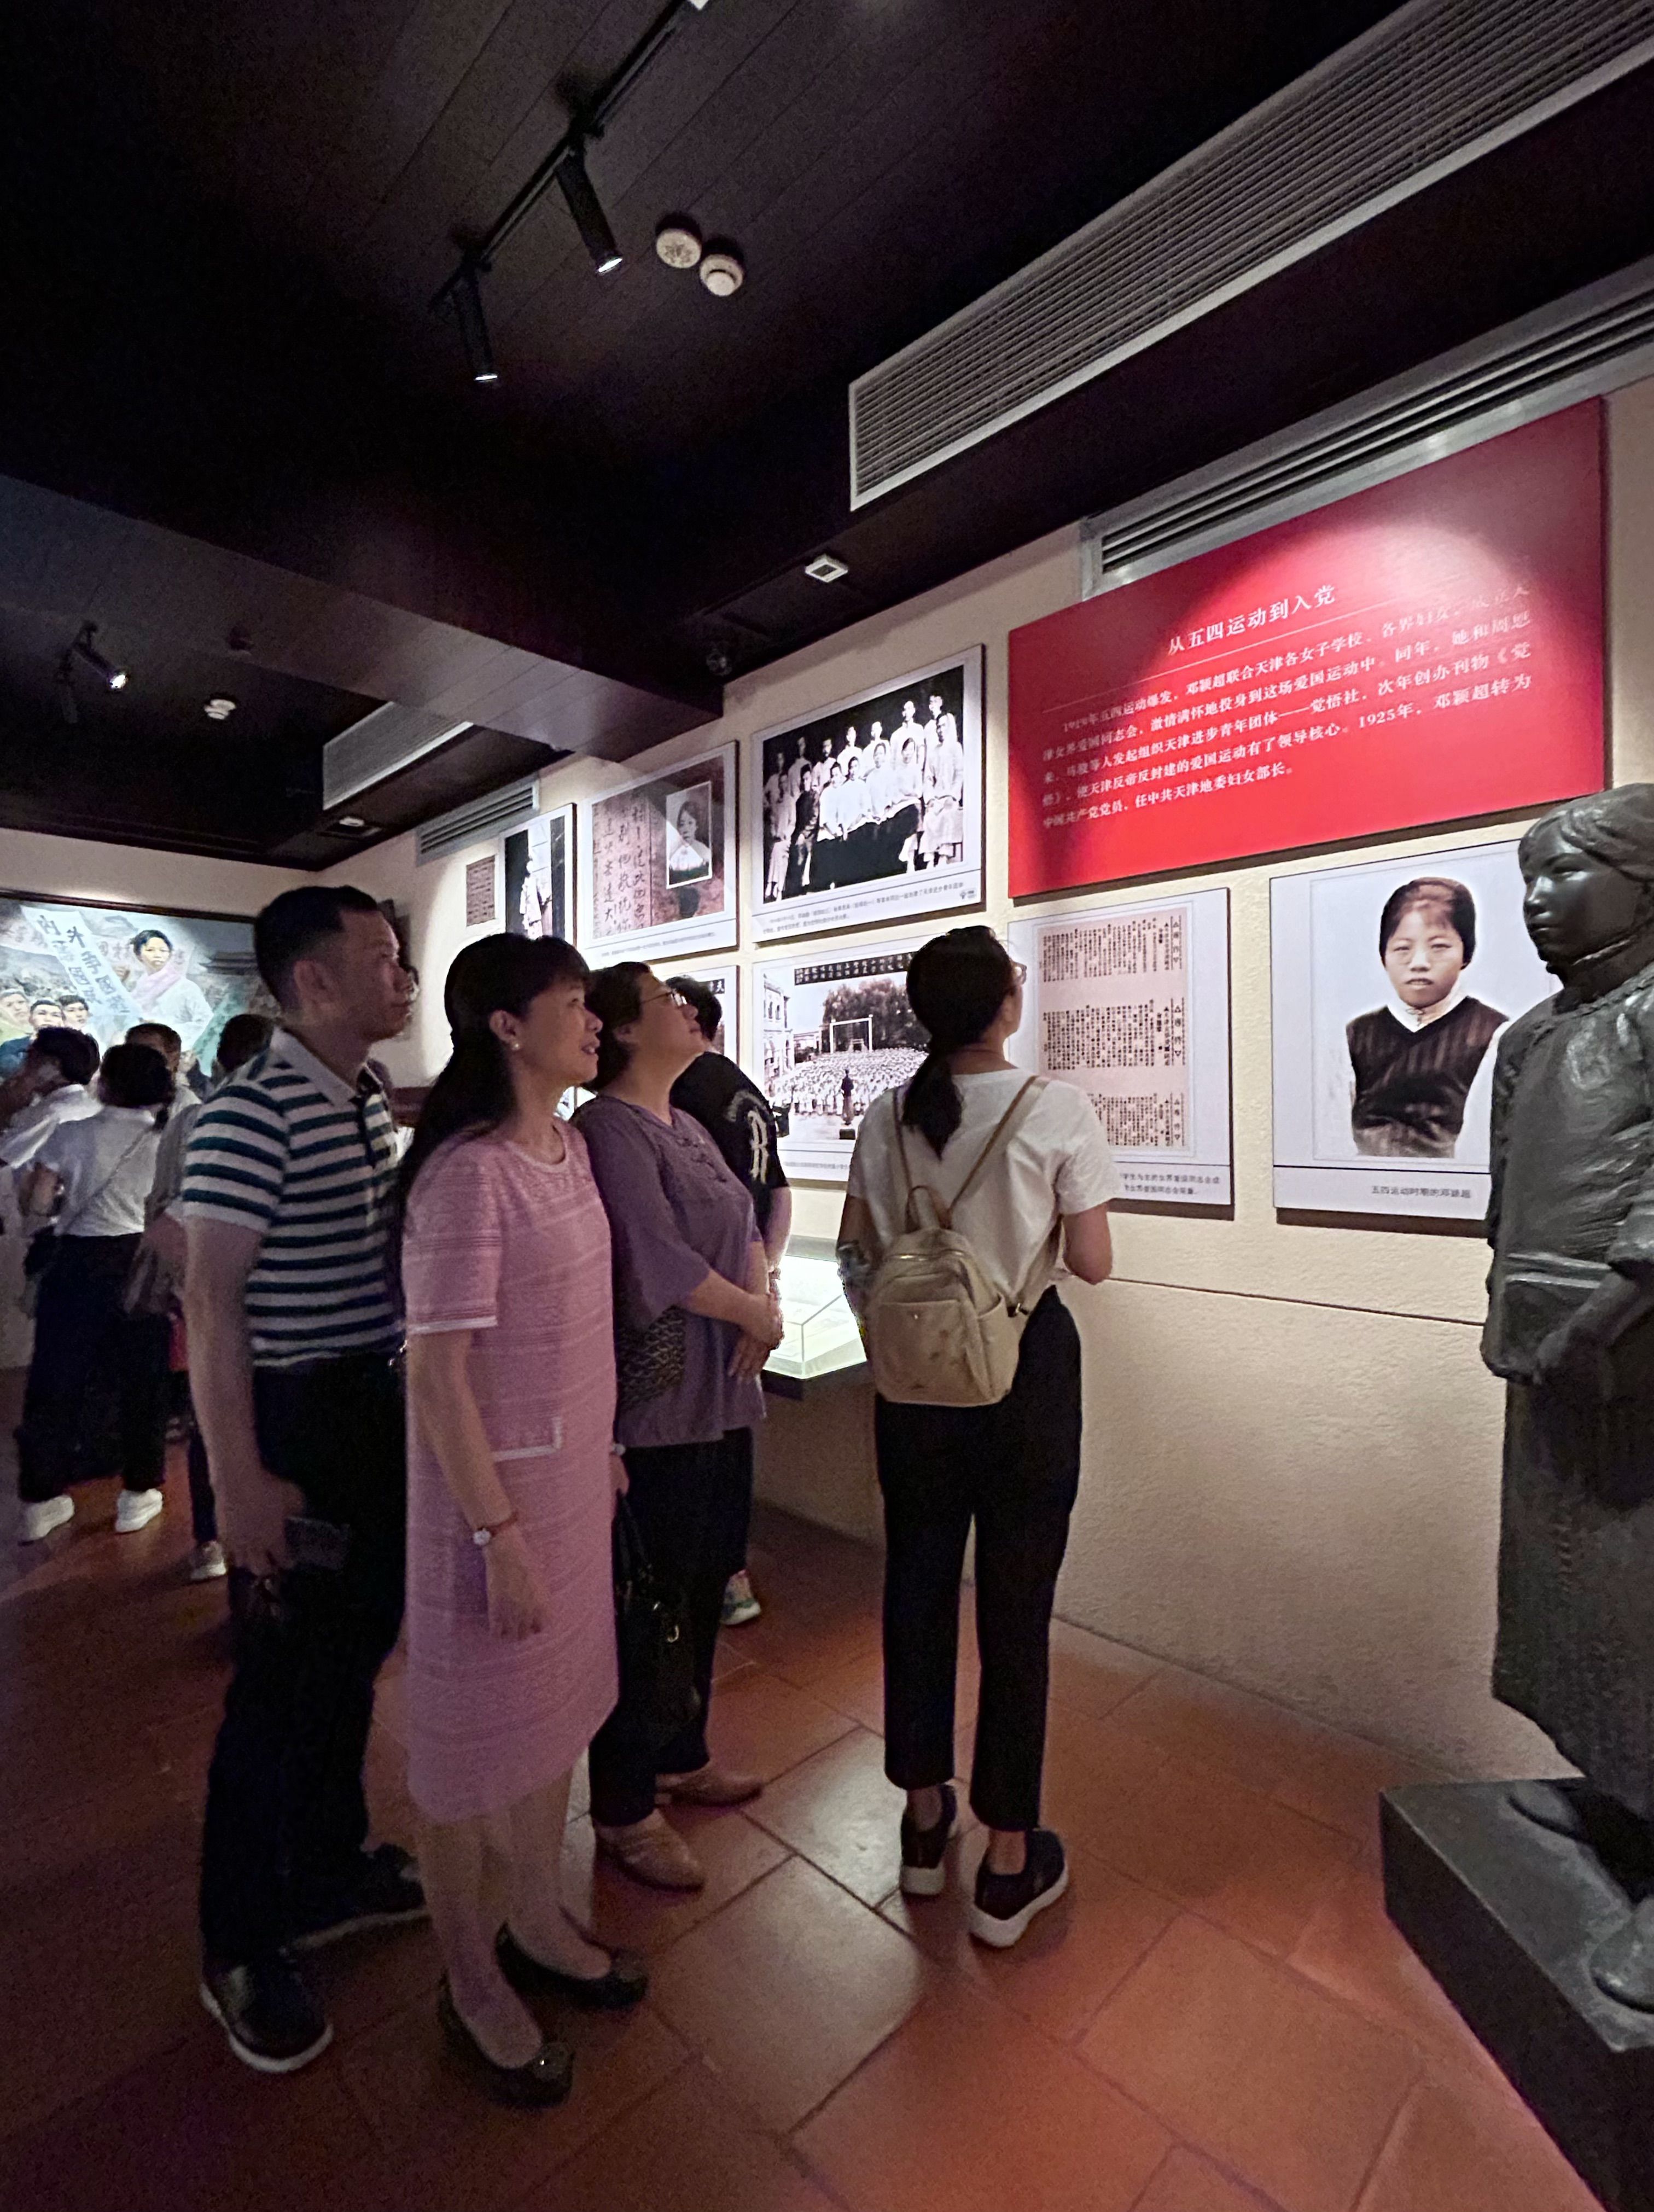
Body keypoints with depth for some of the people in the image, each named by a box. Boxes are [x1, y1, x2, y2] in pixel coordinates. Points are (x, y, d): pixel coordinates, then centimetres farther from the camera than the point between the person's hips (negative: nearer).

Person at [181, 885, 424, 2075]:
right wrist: (239, 1478, -19)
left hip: (383, 1408, 8)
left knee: (357, 1652, 21)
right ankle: (241, 1950, 32)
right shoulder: (251, 1113, -19)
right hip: (303, 1423, -8)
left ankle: (331, 1868, 44)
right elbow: (211, 1299, -19)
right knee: (284, 1682, 8)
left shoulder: (374, 1102, 7)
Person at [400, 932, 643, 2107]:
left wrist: (606, 1447, 15)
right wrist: (499, 1536, -17)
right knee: (475, 1727, 14)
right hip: (495, 1485, -7)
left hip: (574, 1473, 8)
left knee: (559, 1703, 22)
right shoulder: (468, 1172, -23)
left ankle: (537, 1923, 47)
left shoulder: (570, 1147, 2)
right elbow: (438, 1379, -21)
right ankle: (471, 1982, 39)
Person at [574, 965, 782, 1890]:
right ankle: (625, 1812, 29)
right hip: (655, 1406, -9)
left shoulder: (686, 1124, 12)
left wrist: (762, 1293, -7)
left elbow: (745, 1225, 12)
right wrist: (758, 1316, -12)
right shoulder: (609, 1129, -16)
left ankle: (681, 1758, 43)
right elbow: (659, 1259, -23)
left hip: (722, 1396, 9)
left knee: (706, 1586, 21)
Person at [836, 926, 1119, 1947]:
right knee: (1016, 1606, 11)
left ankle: (925, 1821, 38)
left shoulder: (889, 1118, -3)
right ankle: (1009, 1865, 28)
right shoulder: (1057, 1110, -13)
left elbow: (857, 1253, 2)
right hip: (1024, 1372, -3)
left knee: (919, 1584, 18)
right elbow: (1092, 1263, -9)